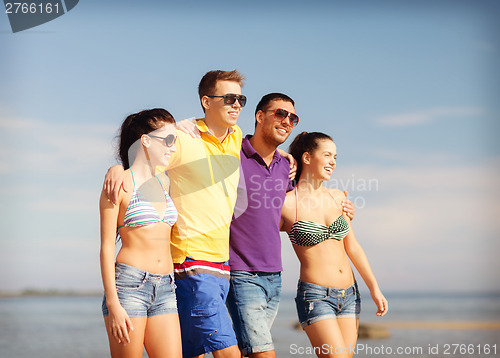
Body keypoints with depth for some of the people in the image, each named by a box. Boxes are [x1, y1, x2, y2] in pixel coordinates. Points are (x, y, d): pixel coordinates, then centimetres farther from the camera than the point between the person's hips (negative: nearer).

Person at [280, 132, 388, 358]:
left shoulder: (337, 197, 10)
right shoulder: (286, 204, -7)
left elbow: (352, 246, 15)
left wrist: (374, 289, 12)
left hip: (349, 296, 6)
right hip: (315, 296, -6)